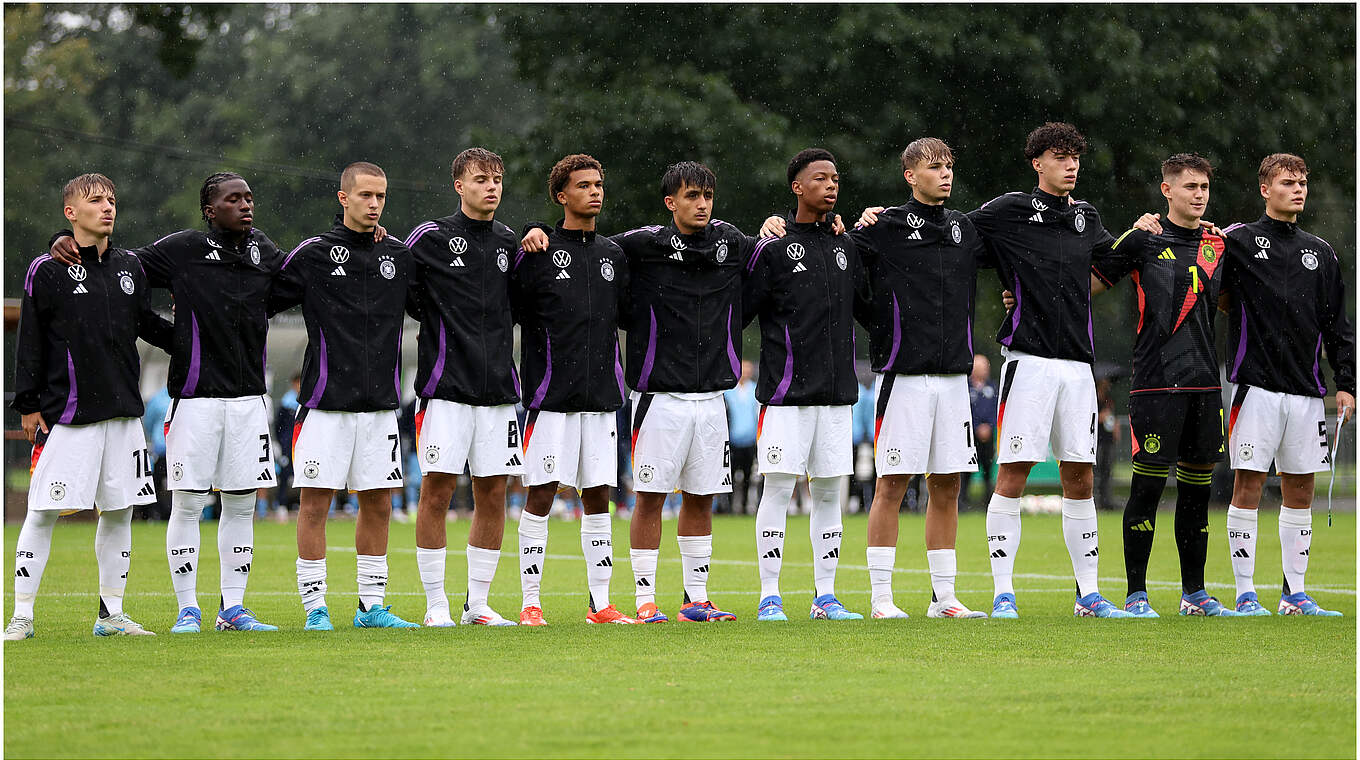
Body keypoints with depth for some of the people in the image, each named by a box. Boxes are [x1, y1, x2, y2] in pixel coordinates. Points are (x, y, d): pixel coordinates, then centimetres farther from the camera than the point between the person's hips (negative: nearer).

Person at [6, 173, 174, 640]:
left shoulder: (129, 268, 12)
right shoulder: (47, 272, -3)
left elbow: (148, 325, 25)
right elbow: (29, 342, -2)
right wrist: (28, 406, -5)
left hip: (123, 411, 5)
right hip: (67, 415, -5)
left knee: (119, 512, 7)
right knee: (43, 513, -7)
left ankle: (111, 614, 16)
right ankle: (22, 615, -2)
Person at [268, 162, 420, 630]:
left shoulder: (399, 257, 10)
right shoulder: (312, 255, -2)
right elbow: (262, 303, 3)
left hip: (380, 405, 4)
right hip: (327, 402, -4)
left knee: (378, 504, 7)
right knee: (315, 501, -4)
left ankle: (372, 606, 15)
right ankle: (315, 606, 1)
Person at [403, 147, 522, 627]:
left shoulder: (507, 242, 13)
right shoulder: (431, 237, -1)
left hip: (497, 388, 5)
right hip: (446, 385, -5)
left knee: (492, 493, 4)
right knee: (437, 489, -6)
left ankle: (478, 603, 13)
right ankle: (436, 604, 1)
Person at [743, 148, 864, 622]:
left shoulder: (846, 248, 15)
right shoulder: (773, 249, -2)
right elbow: (738, 311, -1)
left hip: (837, 391, 5)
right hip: (787, 391, -5)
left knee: (830, 492, 5)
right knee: (779, 487, -6)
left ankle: (825, 597, 9)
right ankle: (769, 597, -2)